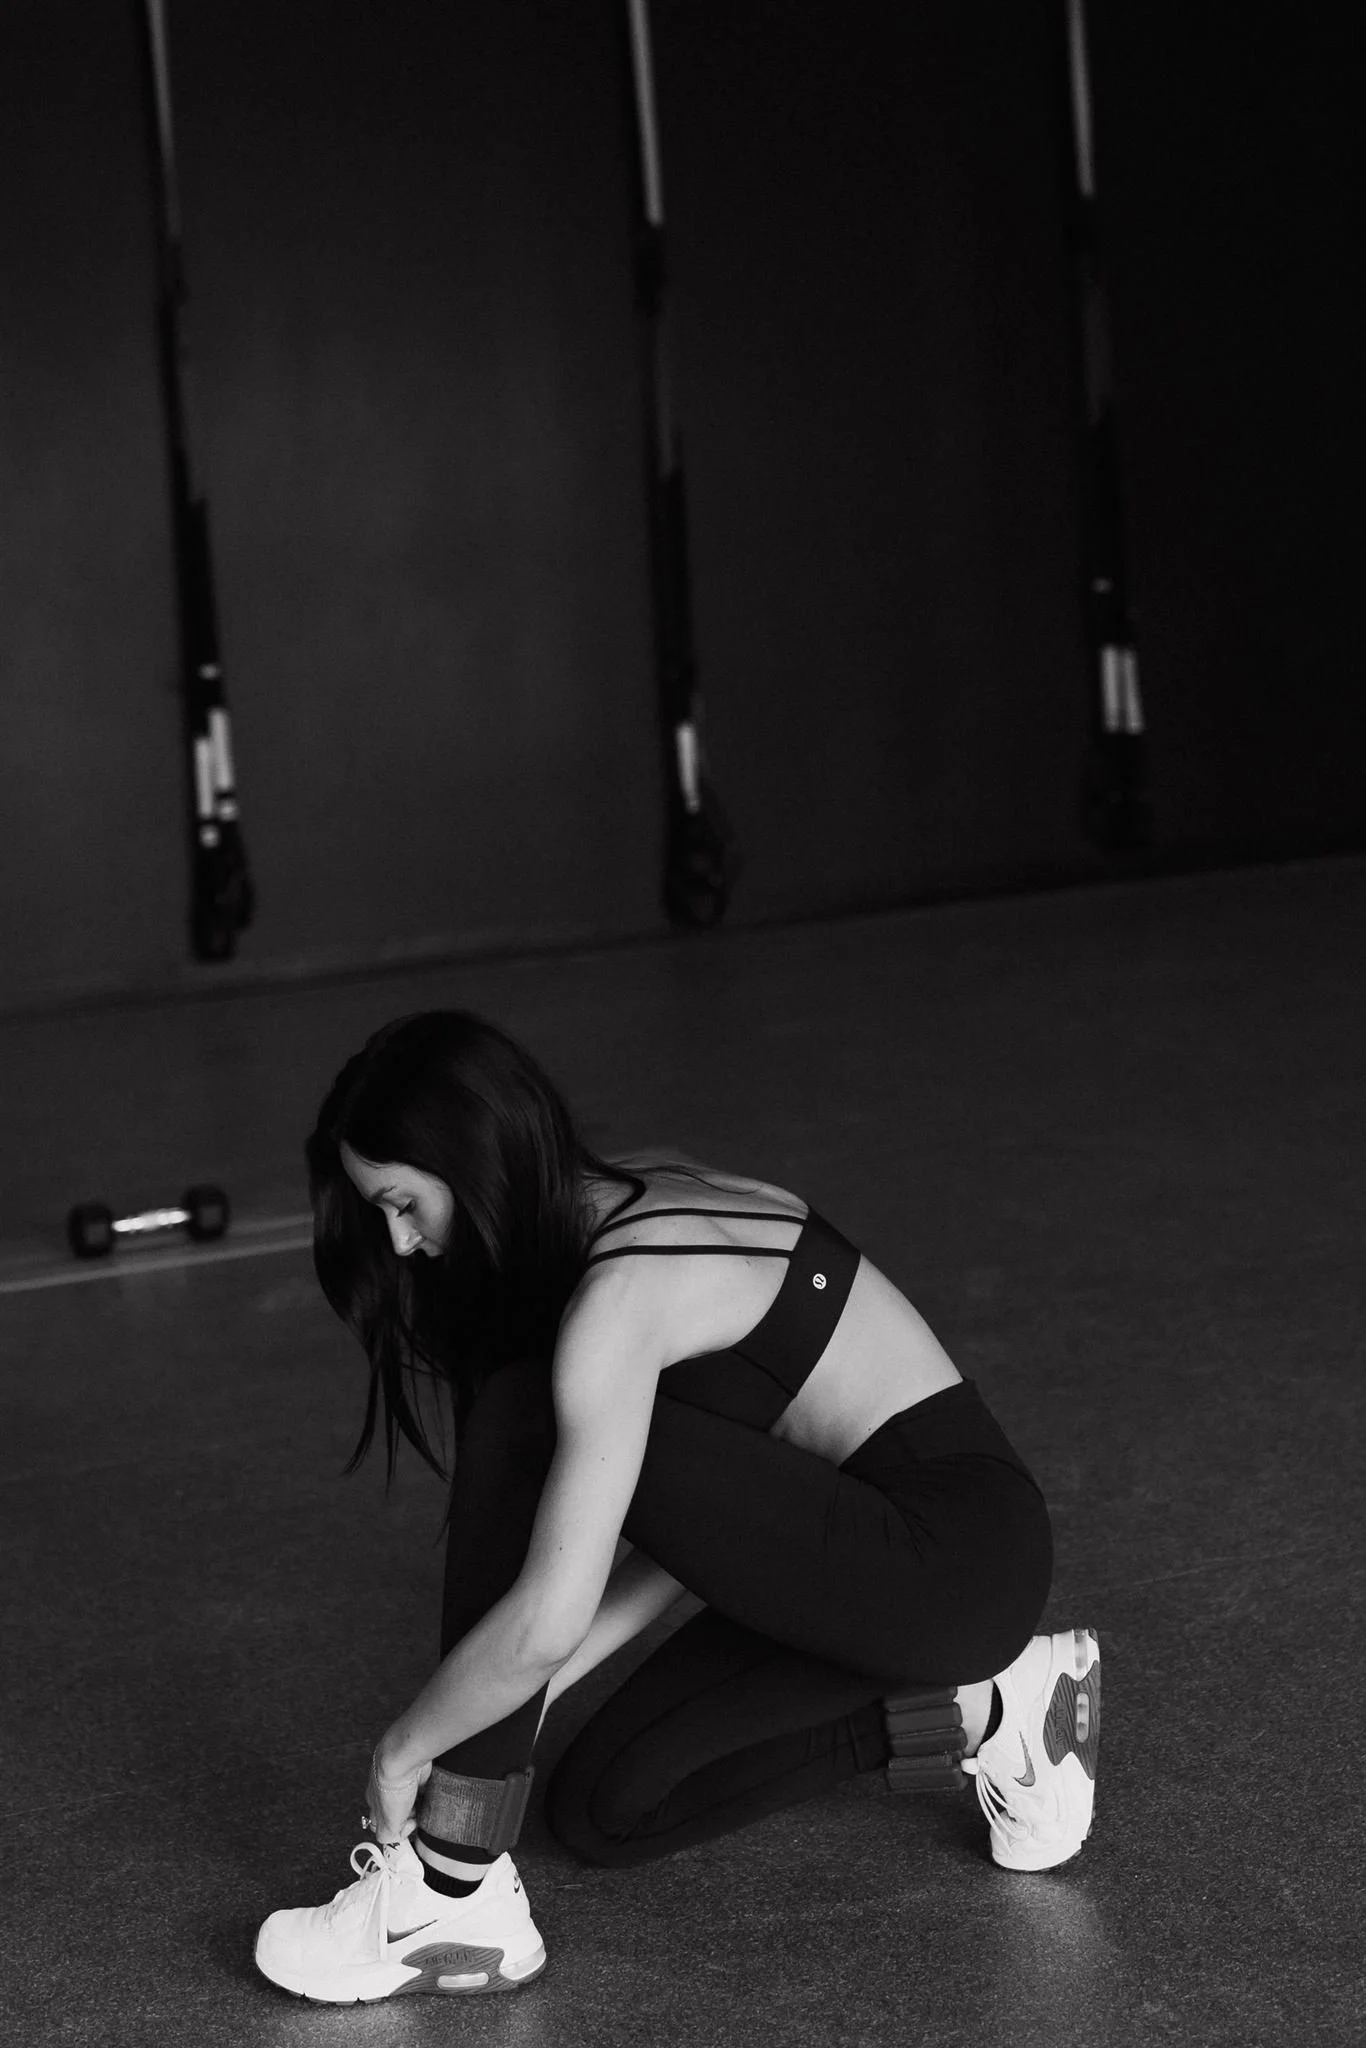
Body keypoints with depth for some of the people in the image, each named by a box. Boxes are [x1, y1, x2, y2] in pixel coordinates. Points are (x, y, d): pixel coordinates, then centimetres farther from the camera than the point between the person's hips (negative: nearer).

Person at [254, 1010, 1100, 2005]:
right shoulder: (637, 1197, 7)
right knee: (600, 1810, 12)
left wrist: (404, 1750, -8)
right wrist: (535, 1691, 6)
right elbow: (697, 1521, 12)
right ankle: (981, 1716, 15)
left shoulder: (621, 1293, -21)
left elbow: (547, 1621, -25)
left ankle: (457, 1897, -13)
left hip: (955, 1559, -10)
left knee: (521, 1431, -19)